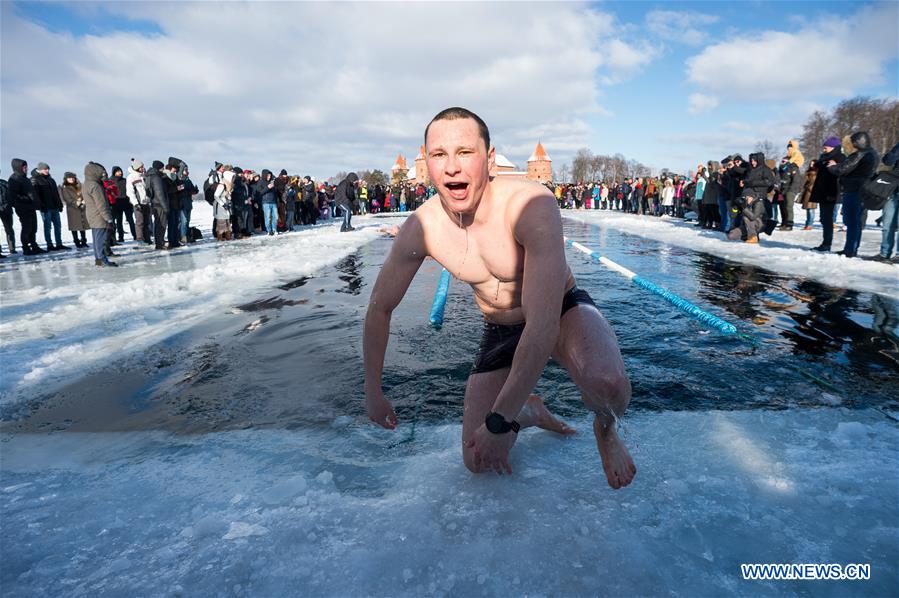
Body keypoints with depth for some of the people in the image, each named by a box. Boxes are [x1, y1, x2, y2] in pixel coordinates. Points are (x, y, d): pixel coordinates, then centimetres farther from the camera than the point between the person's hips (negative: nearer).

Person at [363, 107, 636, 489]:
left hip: (564, 313, -3)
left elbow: (544, 324, -37)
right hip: (500, 330, 4)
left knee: (607, 385, -37)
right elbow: (379, 308, -4)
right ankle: (527, 411, 32)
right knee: (478, 460, 0)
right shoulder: (421, 228, -19)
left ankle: (606, 429, 2)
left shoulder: (533, 205, -33)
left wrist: (498, 423, -35)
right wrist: (373, 392, 1)